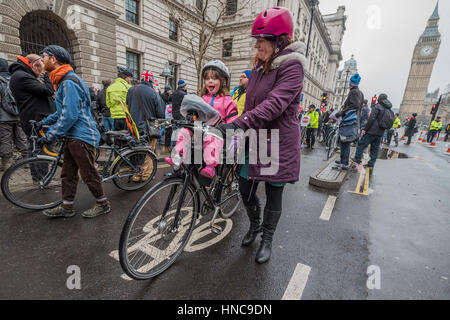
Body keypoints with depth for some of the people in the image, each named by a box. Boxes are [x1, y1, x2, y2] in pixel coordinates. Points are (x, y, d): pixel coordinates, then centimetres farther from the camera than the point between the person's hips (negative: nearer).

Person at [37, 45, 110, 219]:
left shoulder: (69, 82, -17)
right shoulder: (63, 81, 17)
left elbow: (69, 116, -22)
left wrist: (50, 136, -15)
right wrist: (44, 122, 16)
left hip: (82, 136, -10)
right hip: (72, 135, 10)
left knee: (88, 174, -1)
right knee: (67, 173, 14)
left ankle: (103, 204, 14)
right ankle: (66, 207, 25)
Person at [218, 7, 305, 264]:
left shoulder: (292, 67, -12)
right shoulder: (259, 67, 14)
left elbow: (275, 104, -28)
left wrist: (238, 124, -37)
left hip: (278, 144, -7)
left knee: (274, 195, 8)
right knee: (246, 188, 10)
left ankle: (267, 240, 30)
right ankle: (255, 225, 39)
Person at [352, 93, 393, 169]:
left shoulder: (377, 107, -9)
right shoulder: (389, 110, 14)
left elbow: (371, 119, -16)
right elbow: (388, 123, 15)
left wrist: (365, 129, -13)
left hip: (372, 131, -7)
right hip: (380, 133, 7)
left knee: (361, 144, 3)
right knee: (375, 148, 10)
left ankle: (357, 159, 7)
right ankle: (371, 164, 13)